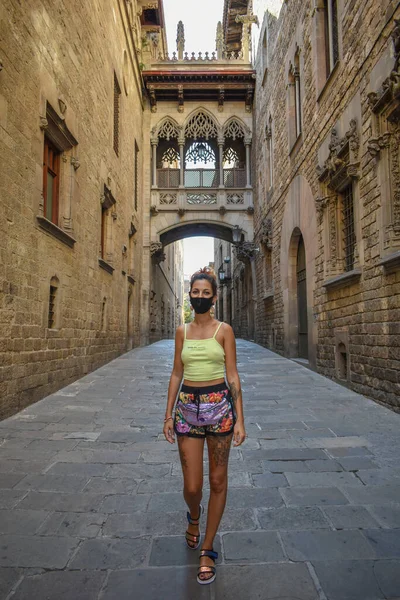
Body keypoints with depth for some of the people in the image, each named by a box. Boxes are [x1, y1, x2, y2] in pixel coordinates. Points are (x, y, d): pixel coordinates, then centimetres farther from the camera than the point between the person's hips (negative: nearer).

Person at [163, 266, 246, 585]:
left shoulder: (224, 330, -3)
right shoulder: (182, 331, 5)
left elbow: (233, 375, -4)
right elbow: (176, 374, 9)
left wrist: (240, 420, -7)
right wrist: (168, 415, 6)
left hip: (219, 405, -2)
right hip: (188, 407, 2)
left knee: (218, 481, 9)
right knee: (192, 485, 6)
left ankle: (207, 549, 30)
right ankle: (194, 516, 44)